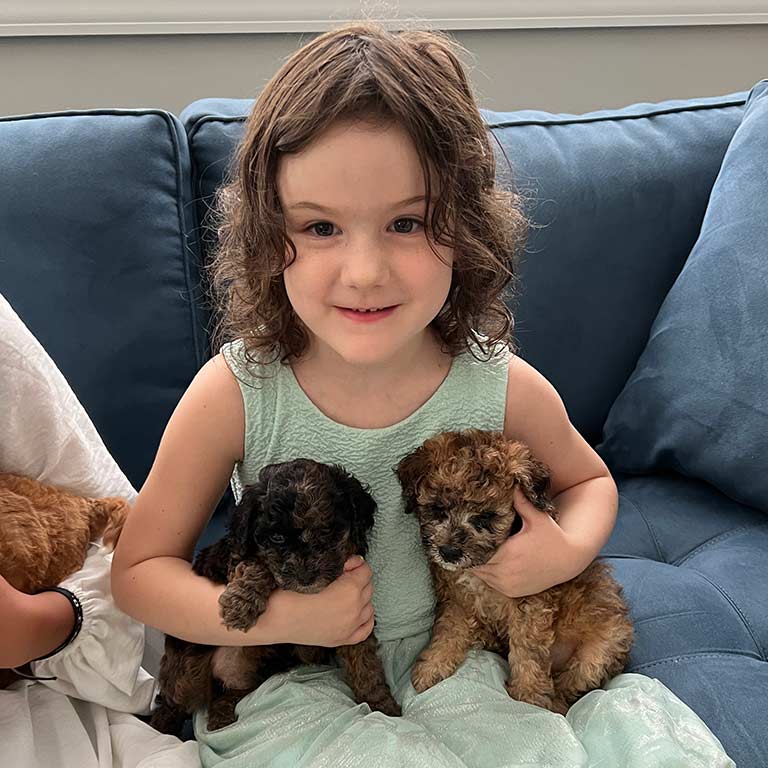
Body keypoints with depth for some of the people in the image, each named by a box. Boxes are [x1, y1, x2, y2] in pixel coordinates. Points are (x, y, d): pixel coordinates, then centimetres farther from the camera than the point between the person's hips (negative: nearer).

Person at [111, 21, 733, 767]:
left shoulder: (504, 388, -16)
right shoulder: (235, 392, -20)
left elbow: (588, 480, 7)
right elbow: (139, 568, -9)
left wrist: (567, 551, -15)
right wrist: (276, 617, -24)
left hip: (440, 650, 2)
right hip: (282, 675, -1)